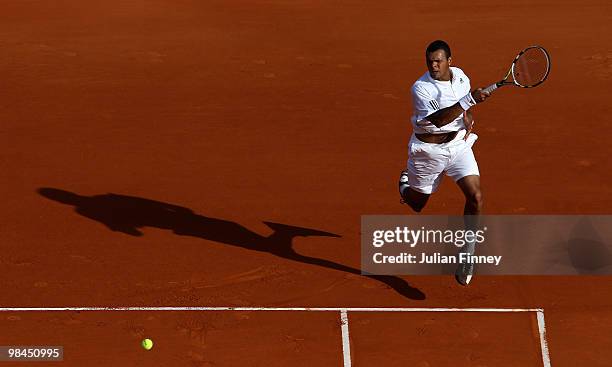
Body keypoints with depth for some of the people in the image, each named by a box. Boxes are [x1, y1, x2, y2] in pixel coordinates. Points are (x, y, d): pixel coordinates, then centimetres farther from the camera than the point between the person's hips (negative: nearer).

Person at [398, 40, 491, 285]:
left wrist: (469, 122, -1)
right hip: (429, 151, -3)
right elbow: (438, 119, -36)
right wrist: (469, 100, -44)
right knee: (417, 205, 16)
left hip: (459, 145, 3)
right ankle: (406, 182, 56)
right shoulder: (420, 88, -22)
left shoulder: (460, 76, -1)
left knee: (475, 196, -15)